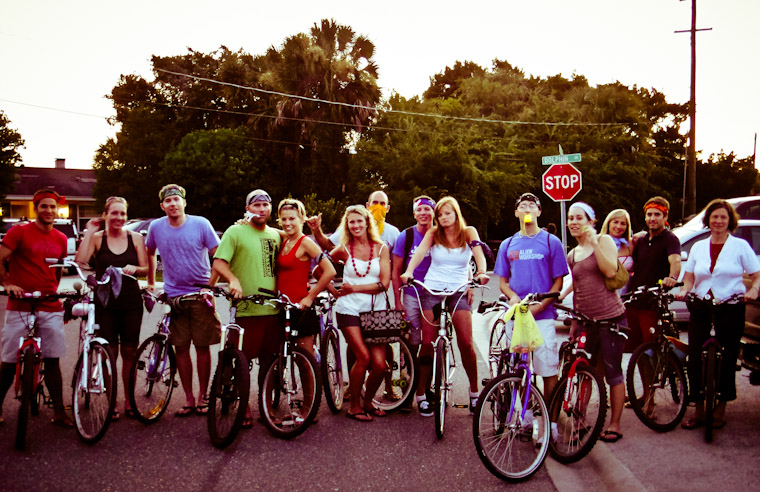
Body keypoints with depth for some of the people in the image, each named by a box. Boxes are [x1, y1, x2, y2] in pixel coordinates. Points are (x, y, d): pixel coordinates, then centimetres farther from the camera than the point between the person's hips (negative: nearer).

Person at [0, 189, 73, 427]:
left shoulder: (61, 239, 12)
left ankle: (59, 412, 9)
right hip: (20, 307, -3)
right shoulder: (20, 231, -1)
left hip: (51, 309, 3)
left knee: (53, 360, 4)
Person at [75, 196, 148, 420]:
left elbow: (146, 269, 7)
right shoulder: (97, 238, 2)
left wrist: (134, 269, -15)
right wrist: (89, 232, -11)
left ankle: (129, 401, 19)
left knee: (129, 353, 7)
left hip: (131, 303, 2)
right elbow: (80, 261, -15)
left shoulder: (135, 237, 6)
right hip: (105, 303, -1)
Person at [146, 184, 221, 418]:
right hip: (173, 295, 2)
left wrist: (210, 287, -11)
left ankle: (203, 396, 16)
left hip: (200, 295, -2)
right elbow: (150, 254, 20)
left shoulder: (200, 224, -6)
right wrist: (151, 283, 18)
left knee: (202, 346, 3)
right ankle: (189, 399, 15)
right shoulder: (156, 227, 1)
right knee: (181, 348, 4)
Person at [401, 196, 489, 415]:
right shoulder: (433, 233, 4)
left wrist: (481, 272, -35)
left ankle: (474, 391, 9)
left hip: (459, 291, 0)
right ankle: (421, 394, 7)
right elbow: (419, 253, -12)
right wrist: (408, 272, -32)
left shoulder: (468, 232, 4)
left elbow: (478, 253, -14)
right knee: (428, 342, -5)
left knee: (466, 342, -9)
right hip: (432, 290, 0)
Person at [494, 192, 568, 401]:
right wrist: (513, 296, -7)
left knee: (548, 368, -5)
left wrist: (541, 304, -11)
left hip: (543, 314, -3)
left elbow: (558, 281, 3)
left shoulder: (551, 242, 6)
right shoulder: (507, 245, 14)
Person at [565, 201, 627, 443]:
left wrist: (594, 242, -20)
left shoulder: (604, 240, -2)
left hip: (610, 316, -5)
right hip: (586, 319, 5)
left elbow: (611, 271, -18)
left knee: (612, 371, 2)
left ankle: (614, 425, 12)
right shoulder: (572, 254, 14)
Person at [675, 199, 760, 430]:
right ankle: (698, 409, 8)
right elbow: (689, 277, 13)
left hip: (731, 309, -2)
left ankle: (720, 408, 16)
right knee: (696, 358, -2)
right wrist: (684, 290, -7)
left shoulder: (740, 246, 5)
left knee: (727, 359, 1)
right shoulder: (698, 247, 14)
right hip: (700, 309, 3)